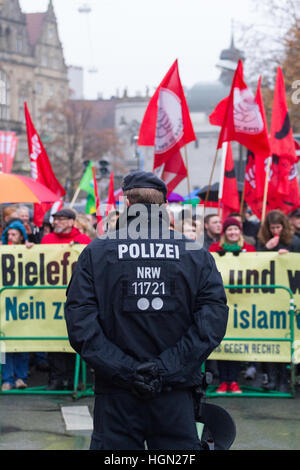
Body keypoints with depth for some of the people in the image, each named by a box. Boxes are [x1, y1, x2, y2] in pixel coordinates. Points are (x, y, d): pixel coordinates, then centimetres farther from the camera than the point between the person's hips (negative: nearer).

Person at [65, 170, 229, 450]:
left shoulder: (95, 253, 1)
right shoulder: (196, 253, 4)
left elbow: (79, 324, -9)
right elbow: (213, 320, -7)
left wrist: (125, 370, -11)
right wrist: (167, 368, -9)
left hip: (116, 396, -1)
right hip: (176, 396, 1)